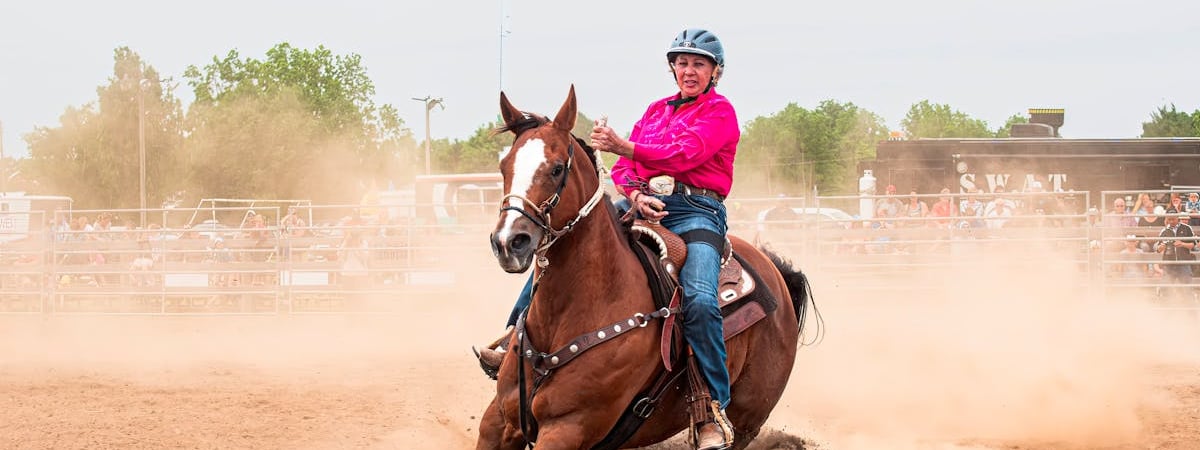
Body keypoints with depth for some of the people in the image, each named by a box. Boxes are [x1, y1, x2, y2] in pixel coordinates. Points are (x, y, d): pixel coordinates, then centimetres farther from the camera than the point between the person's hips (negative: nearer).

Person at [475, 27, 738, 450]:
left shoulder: (720, 111, 2)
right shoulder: (656, 110, 21)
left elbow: (682, 156, -15)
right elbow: (623, 170, 14)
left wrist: (621, 146, -26)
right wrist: (636, 196, -9)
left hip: (696, 212, -7)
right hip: (643, 206, 7)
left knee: (699, 300, -30)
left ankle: (716, 415, -26)